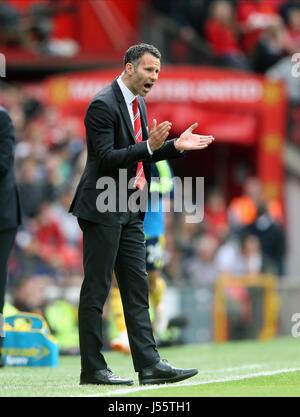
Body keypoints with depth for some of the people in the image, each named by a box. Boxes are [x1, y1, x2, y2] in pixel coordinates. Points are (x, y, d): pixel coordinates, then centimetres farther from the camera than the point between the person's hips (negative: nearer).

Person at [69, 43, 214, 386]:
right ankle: (92, 369, 2)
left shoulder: (137, 103, 13)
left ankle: (149, 365, 5)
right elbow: (106, 159, -21)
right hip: (103, 210, -9)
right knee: (95, 290, -3)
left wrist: (176, 145, 7)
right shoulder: (103, 105, -15)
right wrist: (149, 146, -29)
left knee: (136, 290, 6)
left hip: (129, 212, 9)